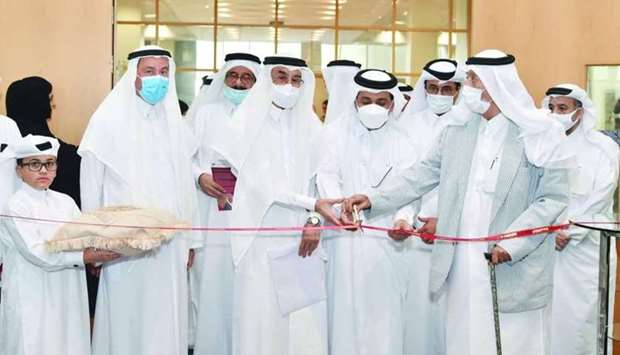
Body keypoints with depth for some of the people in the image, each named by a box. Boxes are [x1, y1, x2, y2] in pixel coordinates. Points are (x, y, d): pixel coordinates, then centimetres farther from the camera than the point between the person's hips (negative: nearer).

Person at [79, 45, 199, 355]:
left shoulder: (175, 123, 9)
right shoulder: (108, 120, -3)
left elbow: (185, 185, 11)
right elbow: (91, 187, -1)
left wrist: (189, 240, 10)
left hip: (169, 243, 4)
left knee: (166, 320, 7)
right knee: (126, 320, 2)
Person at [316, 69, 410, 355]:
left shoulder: (400, 140, 7)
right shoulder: (336, 132, 7)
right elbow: (327, 175, -4)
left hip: (385, 239, 0)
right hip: (345, 238, 0)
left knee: (383, 309, 0)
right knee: (345, 308, 1)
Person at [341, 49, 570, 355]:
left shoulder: (540, 134, -5)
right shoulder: (459, 128, 8)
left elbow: (554, 198, -7)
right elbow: (424, 173, 8)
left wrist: (512, 244, -17)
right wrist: (374, 199, -3)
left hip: (513, 268, -4)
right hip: (461, 263, 4)